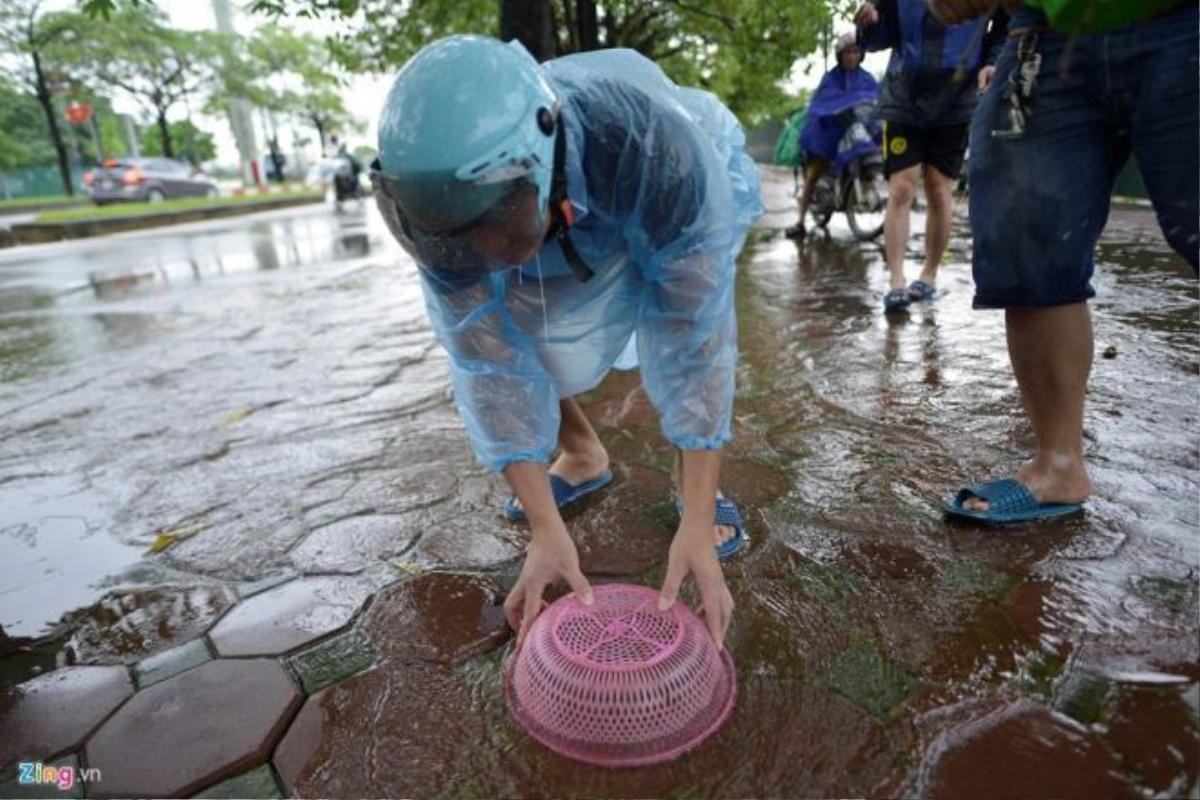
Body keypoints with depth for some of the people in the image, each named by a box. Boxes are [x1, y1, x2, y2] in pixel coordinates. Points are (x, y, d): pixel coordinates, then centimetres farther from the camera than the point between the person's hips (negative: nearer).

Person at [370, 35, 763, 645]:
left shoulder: (657, 149, -45)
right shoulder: (453, 199, -34)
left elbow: (696, 338, -43)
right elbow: (491, 361, -32)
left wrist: (697, 522, -45)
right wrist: (546, 529, -35)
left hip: (693, 185, -2)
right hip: (573, 217, 3)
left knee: (677, 316, -31)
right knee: (475, 332, -9)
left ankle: (691, 479, -5)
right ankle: (581, 454, 14)